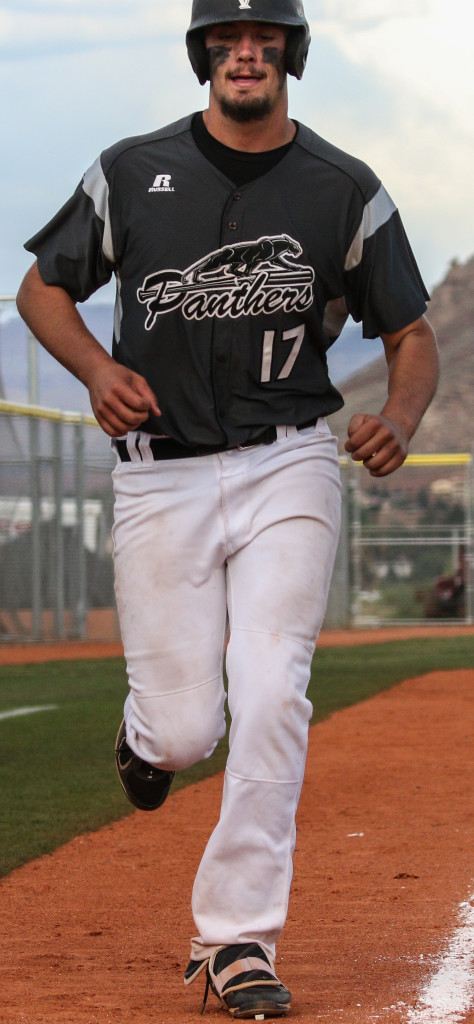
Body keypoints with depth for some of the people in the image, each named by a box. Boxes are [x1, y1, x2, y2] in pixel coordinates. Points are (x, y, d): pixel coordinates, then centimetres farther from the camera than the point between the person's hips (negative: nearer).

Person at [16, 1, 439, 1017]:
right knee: (183, 728, -2)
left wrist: (399, 417, -15)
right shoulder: (132, 172, 2)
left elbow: (412, 334, 7)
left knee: (272, 701, -13)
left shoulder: (346, 191, 2)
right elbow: (42, 287, 12)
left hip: (287, 468, 0)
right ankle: (145, 731, 38)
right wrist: (97, 367, -8)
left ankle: (239, 940, -4)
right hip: (161, 474, 0)